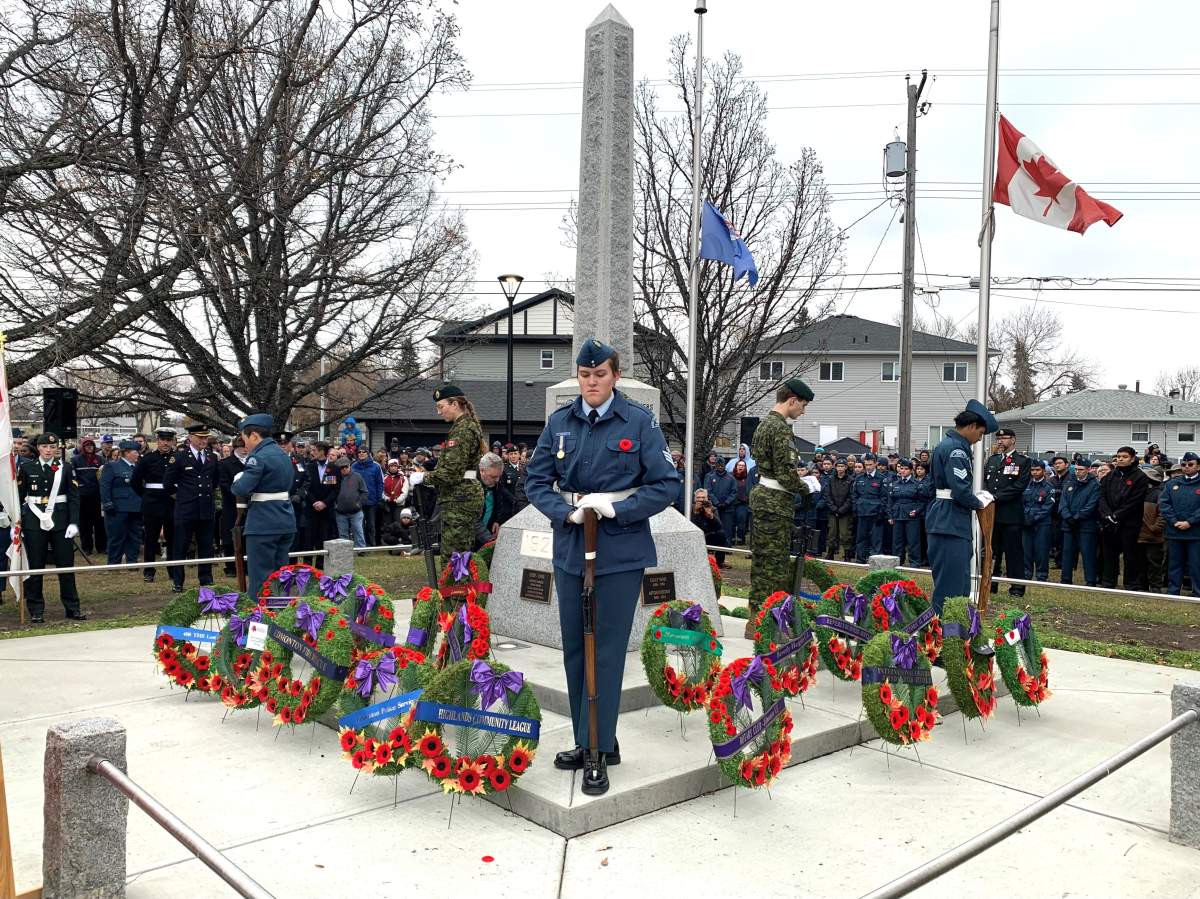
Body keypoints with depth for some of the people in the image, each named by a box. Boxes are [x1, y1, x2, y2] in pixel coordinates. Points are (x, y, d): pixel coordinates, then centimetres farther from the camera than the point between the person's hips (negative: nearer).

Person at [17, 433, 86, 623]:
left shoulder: (65, 467, 3)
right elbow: (19, 497, 5)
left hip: (60, 522, 0)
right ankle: (36, 611, 13)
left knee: (66, 564, 5)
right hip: (33, 523, 0)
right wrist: (17, 524, 1)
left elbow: (74, 497, 1)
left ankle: (72, 608, 13)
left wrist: (74, 523, -7)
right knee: (34, 567, 4)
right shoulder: (26, 468, 3)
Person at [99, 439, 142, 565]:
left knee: (135, 537, 9)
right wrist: (108, 504, -14)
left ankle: (132, 561, 18)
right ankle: (114, 563, 10)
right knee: (117, 537, 1)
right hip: (118, 509, -6)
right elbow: (104, 487, -8)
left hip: (136, 509, 6)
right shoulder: (111, 466, -3)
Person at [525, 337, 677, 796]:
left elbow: (666, 484, -8)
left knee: (606, 651, 0)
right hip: (570, 548, 5)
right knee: (575, 647, 12)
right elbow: (536, 481, 4)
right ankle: (591, 742, 28)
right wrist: (569, 512, -13)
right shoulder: (560, 422, 4)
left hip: (621, 550, -4)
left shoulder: (640, 421, -6)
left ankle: (598, 751, 11)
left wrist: (615, 507, -18)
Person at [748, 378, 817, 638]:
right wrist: (807, 487, -3)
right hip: (776, 501, -10)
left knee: (762, 559, 14)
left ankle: (757, 616, 22)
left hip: (762, 495, 10)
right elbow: (785, 473, -20)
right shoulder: (781, 428, -16)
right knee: (774, 561, -4)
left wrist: (800, 478, 15)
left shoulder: (764, 423, 15)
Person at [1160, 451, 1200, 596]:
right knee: (1174, 564, 10)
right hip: (1174, 532, 3)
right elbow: (1164, 504, 3)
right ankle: (1172, 593, 17)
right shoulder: (1171, 484, 11)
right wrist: (1174, 522, -9)